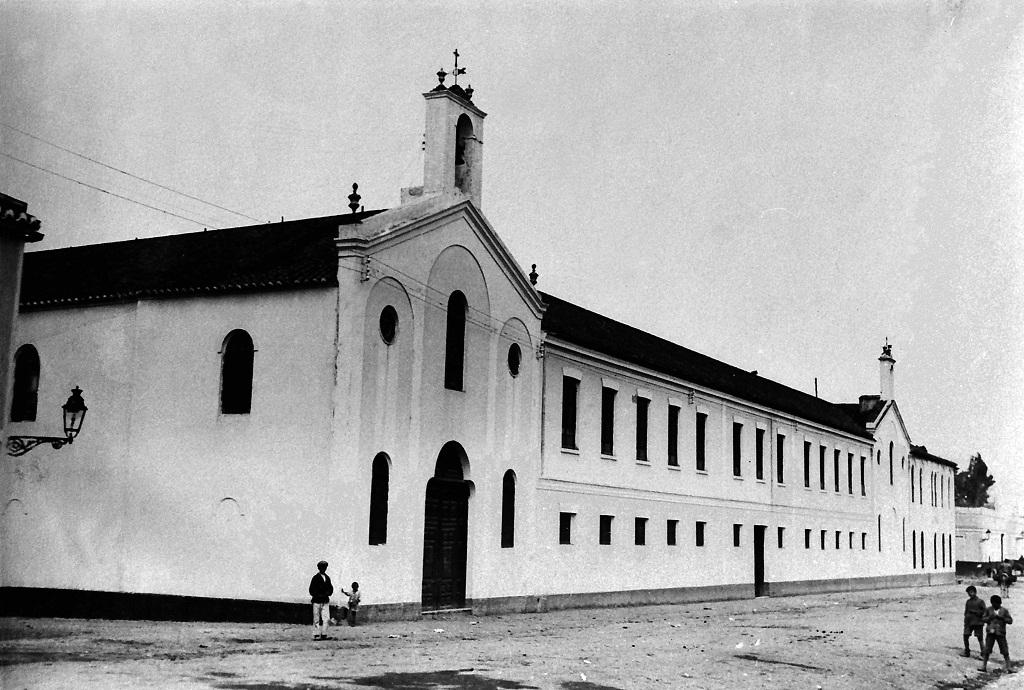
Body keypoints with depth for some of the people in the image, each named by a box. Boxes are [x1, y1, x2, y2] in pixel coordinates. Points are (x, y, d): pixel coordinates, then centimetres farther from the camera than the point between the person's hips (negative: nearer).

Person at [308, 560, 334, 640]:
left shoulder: (327, 577, 14)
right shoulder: (315, 578, -3)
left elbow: (330, 588, 20)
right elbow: (311, 590, -5)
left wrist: (328, 593, 0)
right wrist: (319, 595, -15)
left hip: (326, 601, 5)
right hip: (317, 601, -5)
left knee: (326, 618, -4)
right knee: (317, 619, -1)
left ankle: (324, 635, -1)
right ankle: (316, 635, 3)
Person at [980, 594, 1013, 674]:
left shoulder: (1004, 610, 0)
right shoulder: (988, 609, 4)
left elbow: (1010, 620, -1)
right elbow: (983, 618, 7)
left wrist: (1002, 618, -15)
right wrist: (989, 617, -12)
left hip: (1000, 633, -1)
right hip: (990, 632, 1)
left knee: (1005, 652, 0)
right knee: (987, 651, 3)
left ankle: (1008, 668, 6)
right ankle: (984, 666, 12)